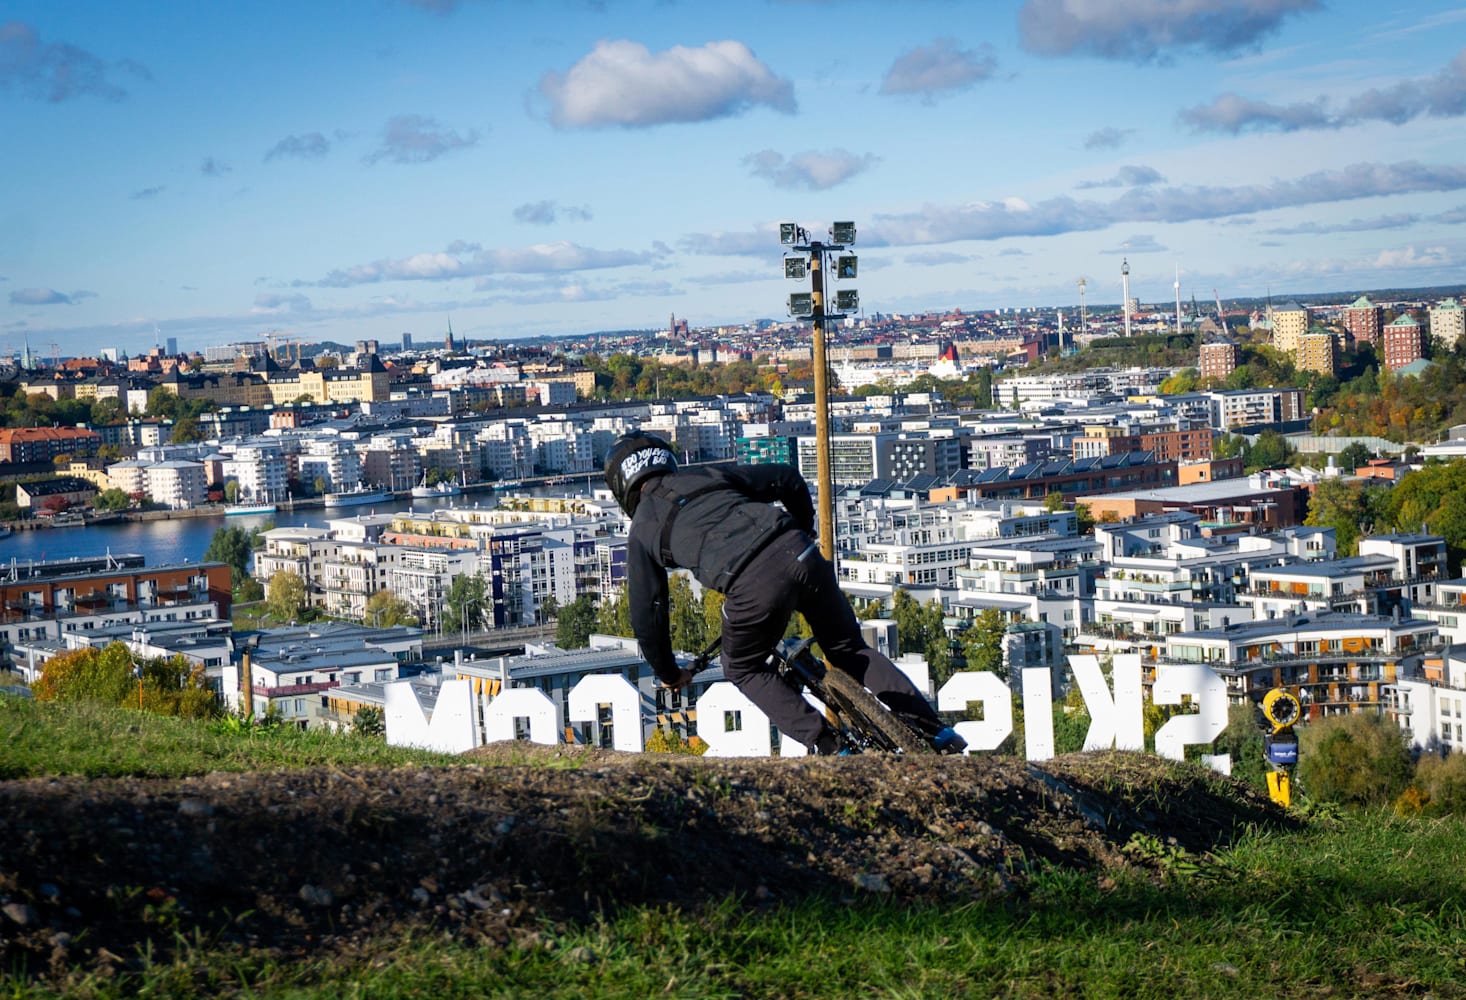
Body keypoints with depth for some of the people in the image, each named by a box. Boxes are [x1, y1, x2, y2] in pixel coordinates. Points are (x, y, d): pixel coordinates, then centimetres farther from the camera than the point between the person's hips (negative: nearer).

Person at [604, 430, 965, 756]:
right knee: (850, 649, 22)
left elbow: (646, 615, 20)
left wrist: (668, 673, 36)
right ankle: (933, 730, 15)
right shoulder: (709, 475, 29)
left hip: (752, 585, -4)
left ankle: (831, 746, 10)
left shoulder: (642, 531, 20)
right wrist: (806, 532, 42)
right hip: (799, 554, 4)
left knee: (743, 670, 23)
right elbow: (788, 479, 26)